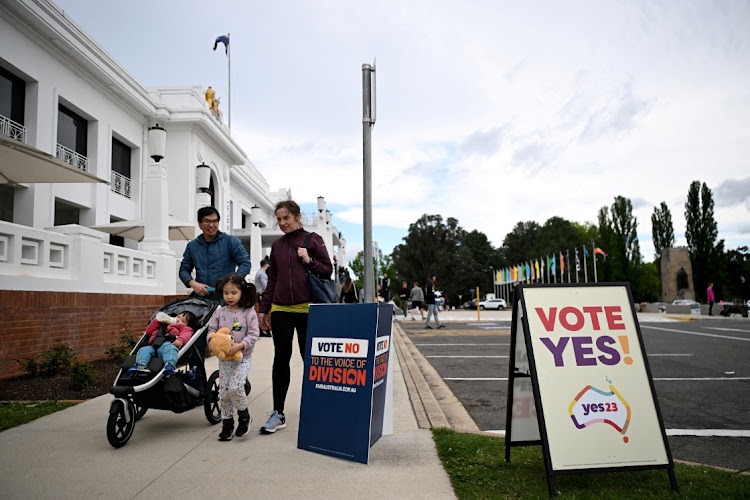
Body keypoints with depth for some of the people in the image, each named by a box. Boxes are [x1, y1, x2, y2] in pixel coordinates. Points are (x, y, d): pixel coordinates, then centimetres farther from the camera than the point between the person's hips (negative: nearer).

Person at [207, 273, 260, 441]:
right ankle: (227, 423, 22)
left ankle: (244, 415, 8)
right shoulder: (219, 312, 3)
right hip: (224, 358, 4)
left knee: (235, 387, -18)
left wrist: (240, 345, -24)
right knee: (223, 392, 5)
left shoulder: (249, 312, -7)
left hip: (242, 357, -4)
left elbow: (253, 334, -10)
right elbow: (211, 330, 6)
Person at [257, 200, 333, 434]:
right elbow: (272, 280, 17)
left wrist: (309, 261, -14)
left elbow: (328, 270, 2)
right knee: (281, 359, 3)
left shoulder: (313, 240, 2)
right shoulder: (277, 245, 14)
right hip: (280, 309, 4)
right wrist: (264, 309, 14)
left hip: (307, 309, -3)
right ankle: (278, 414, 9)